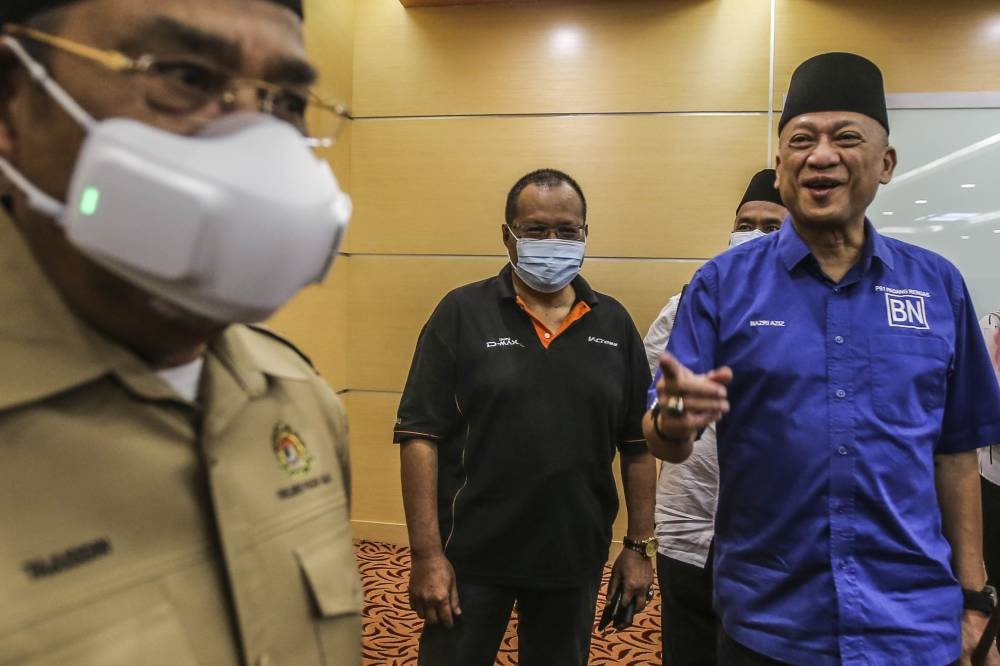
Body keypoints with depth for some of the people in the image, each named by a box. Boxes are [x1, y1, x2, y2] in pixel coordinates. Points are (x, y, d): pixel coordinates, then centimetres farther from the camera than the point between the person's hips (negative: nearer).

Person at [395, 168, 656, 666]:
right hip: (472, 556, -3)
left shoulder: (614, 324, 3)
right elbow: (421, 436, -9)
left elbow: (638, 444, 6)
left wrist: (640, 545, 5)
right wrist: (427, 554, -13)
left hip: (576, 559, 3)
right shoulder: (462, 313, -6)